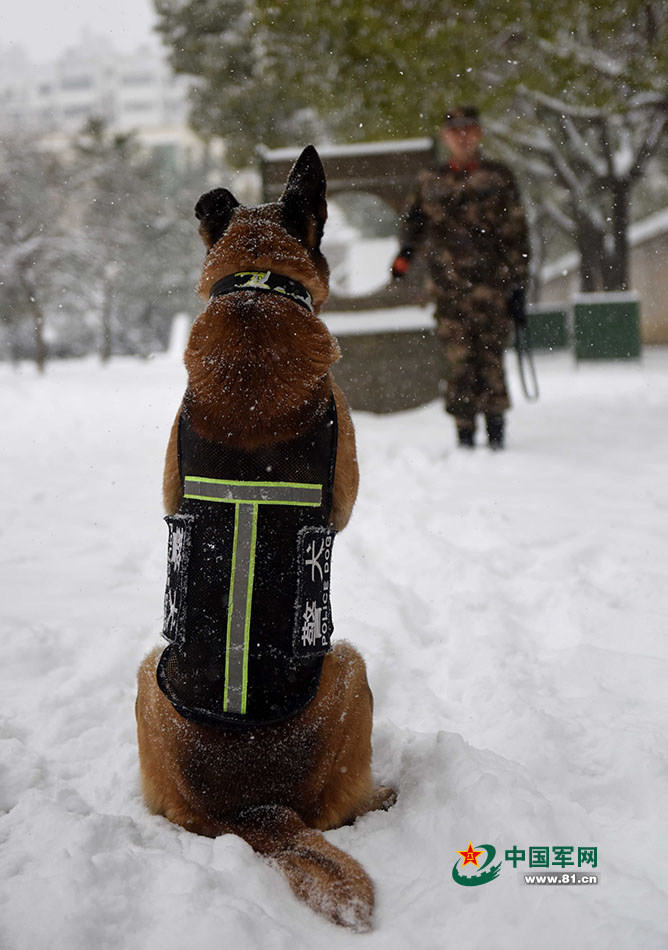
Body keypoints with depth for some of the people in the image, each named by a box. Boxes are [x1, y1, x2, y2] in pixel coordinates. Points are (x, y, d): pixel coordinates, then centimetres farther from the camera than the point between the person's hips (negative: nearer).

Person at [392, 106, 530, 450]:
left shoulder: (498, 178, 8)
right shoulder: (431, 182, 15)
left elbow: (515, 234, 6)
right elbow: (414, 222, 23)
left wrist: (517, 285, 0)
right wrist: (404, 254, 2)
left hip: (491, 283, -2)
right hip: (449, 285, 2)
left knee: (489, 356, -5)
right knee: (458, 359, -3)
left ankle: (496, 430, 7)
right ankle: (465, 434, 4)